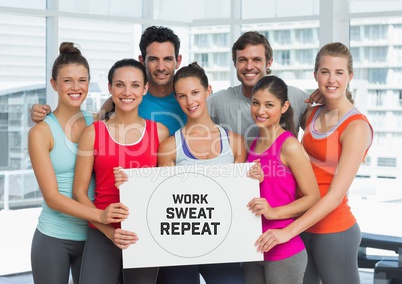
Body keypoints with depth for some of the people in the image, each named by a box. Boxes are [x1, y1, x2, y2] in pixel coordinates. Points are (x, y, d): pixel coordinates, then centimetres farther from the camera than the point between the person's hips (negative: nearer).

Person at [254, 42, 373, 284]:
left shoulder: (356, 126, -15)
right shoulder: (311, 114, 6)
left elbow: (336, 194, -20)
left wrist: (289, 231, -24)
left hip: (333, 230, -6)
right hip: (303, 224, 6)